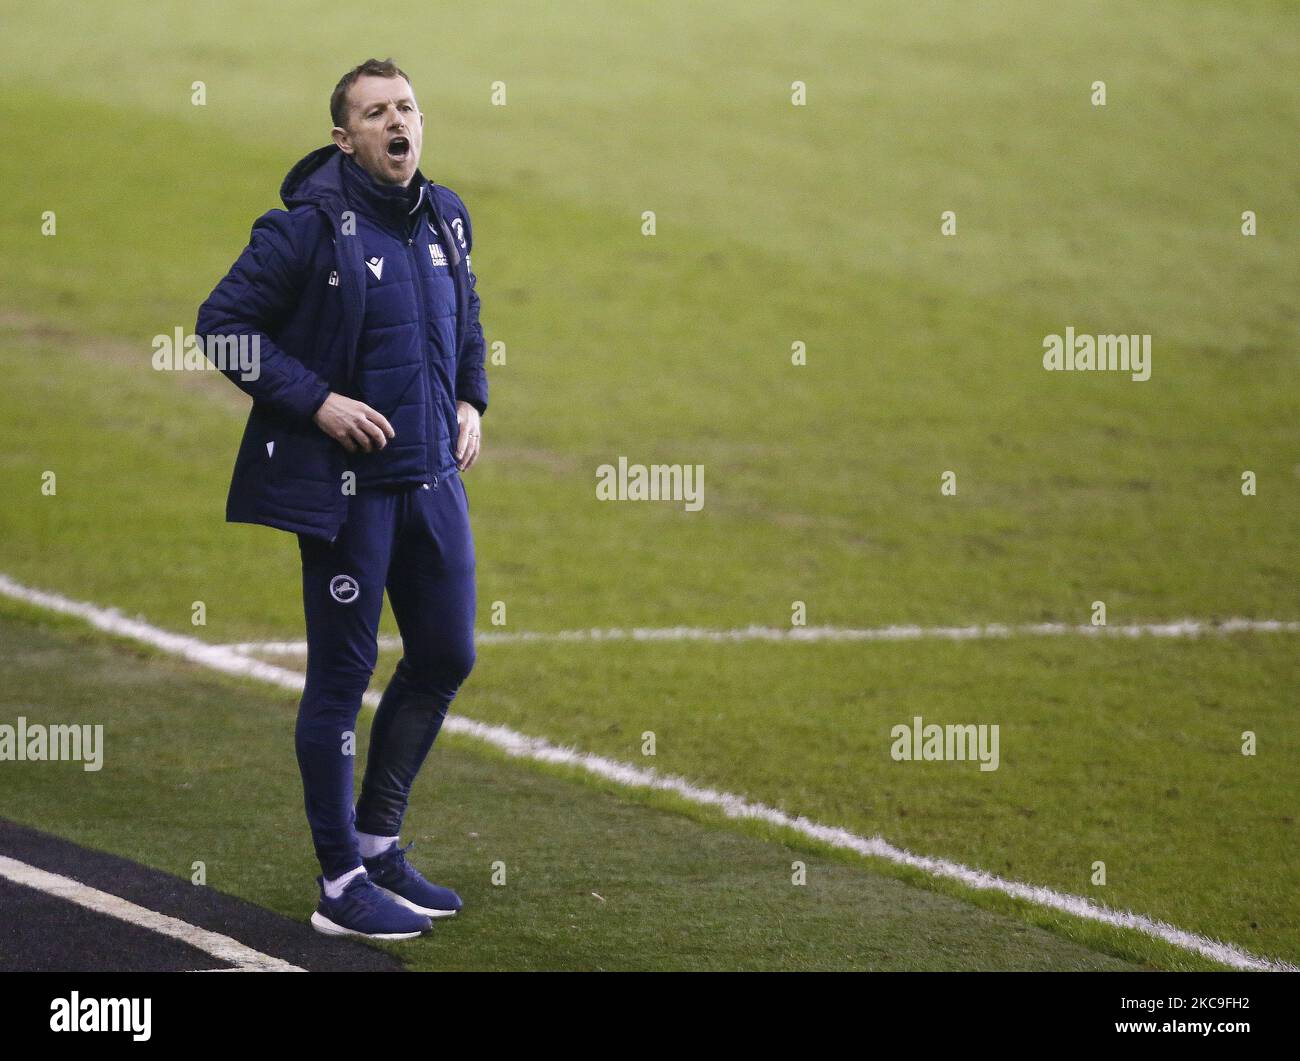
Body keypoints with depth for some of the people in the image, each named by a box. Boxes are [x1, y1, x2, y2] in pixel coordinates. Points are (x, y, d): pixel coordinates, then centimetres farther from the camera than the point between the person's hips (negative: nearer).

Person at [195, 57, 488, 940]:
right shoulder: (309, 225, -15)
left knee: (446, 658, 13)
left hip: (434, 474, 7)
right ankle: (343, 885, 8)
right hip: (345, 482, -7)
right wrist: (315, 401, -17)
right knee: (343, 675, 0)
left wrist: (471, 402, 10)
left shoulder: (446, 217, 6)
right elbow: (222, 322, -12)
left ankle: (378, 840, 30)